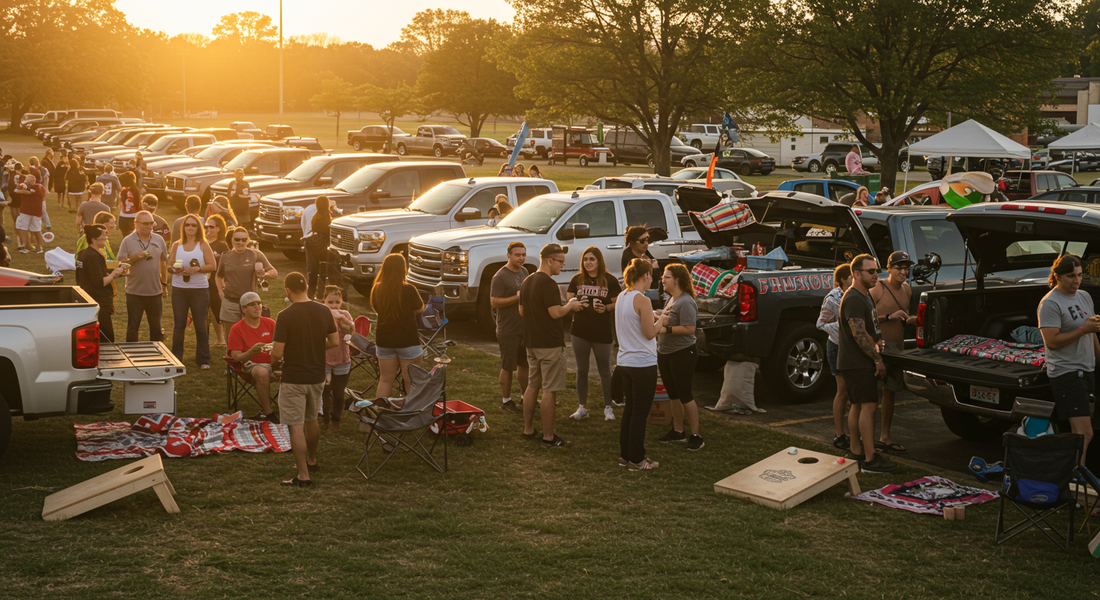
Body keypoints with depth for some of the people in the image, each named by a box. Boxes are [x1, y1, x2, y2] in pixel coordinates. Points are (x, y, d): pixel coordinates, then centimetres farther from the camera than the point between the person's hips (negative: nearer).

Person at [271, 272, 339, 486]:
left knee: (296, 426, 0)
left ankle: (303, 475, 0)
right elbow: (334, 342, 6)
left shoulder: (285, 316, -18)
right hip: (317, 376, 6)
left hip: (293, 379, -6)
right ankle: (311, 460, 42)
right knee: (311, 420, 25)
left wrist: (274, 360, 4)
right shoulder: (324, 311, -2)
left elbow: (277, 352, -18)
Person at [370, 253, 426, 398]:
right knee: (411, 381, 6)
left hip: (384, 341, 4)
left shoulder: (376, 290, -4)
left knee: (385, 380, 14)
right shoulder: (408, 290, -17)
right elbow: (420, 309, -2)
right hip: (407, 341, -4)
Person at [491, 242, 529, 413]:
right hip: (508, 330, -7)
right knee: (508, 367, 0)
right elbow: (494, 302, -19)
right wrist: (517, 298, -24)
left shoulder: (524, 272, 11)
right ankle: (506, 400, 9)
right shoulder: (500, 277, -14)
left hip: (525, 327, 8)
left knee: (525, 364, 16)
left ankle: (525, 396, 29)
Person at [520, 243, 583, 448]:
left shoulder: (527, 282, 11)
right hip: (550, 344, -9)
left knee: (532, 386, 18)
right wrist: (570, 306, -4)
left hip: (532, 343, 9)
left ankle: (528, 430, 25)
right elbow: (555, 313, -24)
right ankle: (548, 437, 0)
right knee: (549, 390, -4)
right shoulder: (548, 283, -19)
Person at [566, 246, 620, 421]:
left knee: (604, 371, 6)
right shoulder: (577, 280, 3)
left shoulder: (610, 280, -4)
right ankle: (582, 407, 19)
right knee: (581, 370, 10)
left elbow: (618, 303, 0)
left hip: (602, 332, -2)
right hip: (579, 331, 3)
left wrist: (606, 307, -20)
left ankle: (608, 407, 17)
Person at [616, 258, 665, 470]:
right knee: (640, 412, 1)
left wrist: (652, 317, 14)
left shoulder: (621, 297, 7)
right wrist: (660, 320, 1)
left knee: (630, 409, 17)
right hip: (643, 363, -8)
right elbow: (650, 333, -16)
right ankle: (636, 459, 8)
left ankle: (625, 455, 23)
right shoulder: (642, 301, -18)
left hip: (625, 362, 8)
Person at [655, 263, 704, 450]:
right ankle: (677, 431, 25)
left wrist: (665, 329, -26)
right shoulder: (670, 300, 12)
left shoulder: (685, 302, -18)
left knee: (684, 394, -6)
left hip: (682, 354, -9)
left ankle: (696, 435, 2)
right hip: (665, 353, 9)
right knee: (673, 394, 15)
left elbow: (689, 329, -25)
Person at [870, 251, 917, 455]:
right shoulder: (877, 289, -12)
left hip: (898, 345, 8)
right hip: (879, 344, -8)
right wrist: (890, 317, -22)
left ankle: (885, 438, 20)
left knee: (890, 392, 13)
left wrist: (909, 321, 1)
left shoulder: (907, 290, 12)